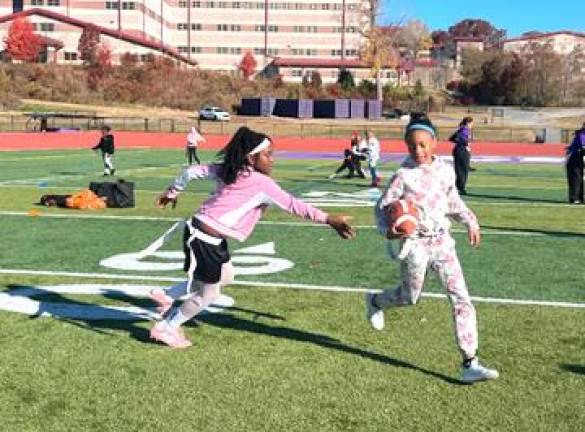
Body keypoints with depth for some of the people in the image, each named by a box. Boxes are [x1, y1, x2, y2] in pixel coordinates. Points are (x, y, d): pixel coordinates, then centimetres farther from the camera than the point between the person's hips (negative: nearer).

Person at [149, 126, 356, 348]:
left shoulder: (229, 170, 6)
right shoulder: (261, 183, -17)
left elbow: (193, 171, 12)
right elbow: (292, 204, -19)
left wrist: (172, 191, 27)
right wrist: (328, 219, -19)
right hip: (205, 241, -9)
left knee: (226, 276, 25)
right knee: (208, 295, 9)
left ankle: (166, 295, 30)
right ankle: (166, 328, 26)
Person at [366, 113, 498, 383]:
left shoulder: (446, 171, 2)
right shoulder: (403, 176, -12)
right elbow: (382, 207, -7)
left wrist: (470, 222, 12)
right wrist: (387, 230, -25)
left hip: (442, 241, 4)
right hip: (415, 244, -4)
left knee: (461, 300, -4)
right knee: (410, 297, 14)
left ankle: (470, 364, 0)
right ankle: (375, 302, 49)